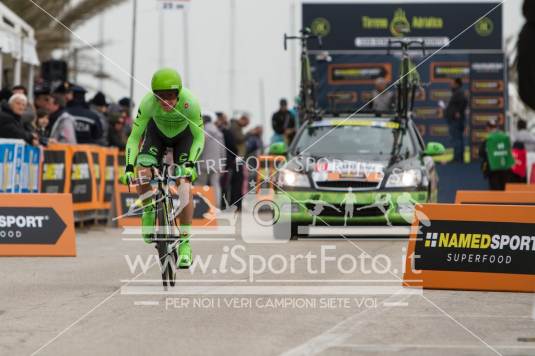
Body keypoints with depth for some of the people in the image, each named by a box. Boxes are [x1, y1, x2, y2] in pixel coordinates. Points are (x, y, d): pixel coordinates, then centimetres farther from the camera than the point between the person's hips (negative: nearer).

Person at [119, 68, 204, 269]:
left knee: (185, 185, -18)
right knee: (143, 174, -24)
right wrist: (129, 167, -38)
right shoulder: (148, 103, -35)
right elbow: (134, 137, -28)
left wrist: (190, 164, -41)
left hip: (183, 136, -1)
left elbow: (199, 137, -27)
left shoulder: (189, 103, -37)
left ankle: (185, 244, -12)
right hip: (157, 133, 1)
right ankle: (148, 211, 6)